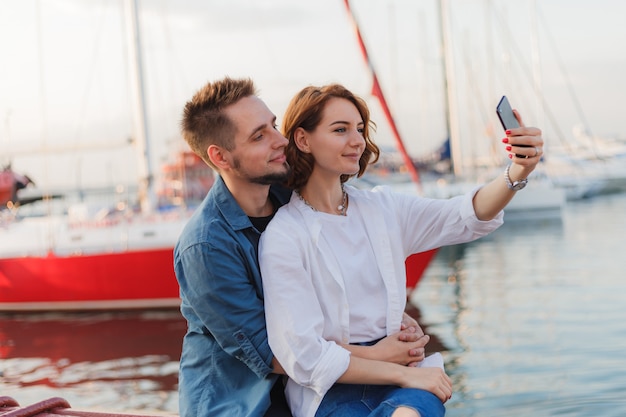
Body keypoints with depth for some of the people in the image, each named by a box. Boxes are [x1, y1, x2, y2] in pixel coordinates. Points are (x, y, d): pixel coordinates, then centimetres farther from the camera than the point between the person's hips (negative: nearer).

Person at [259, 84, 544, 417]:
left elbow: (468, 216, -3)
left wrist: (516, 174, -23)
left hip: (394, 368, 4)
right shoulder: (282, 236, -7)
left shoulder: (382, 208, 10)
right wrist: (405, 374, -15)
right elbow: (306, 358, -12)